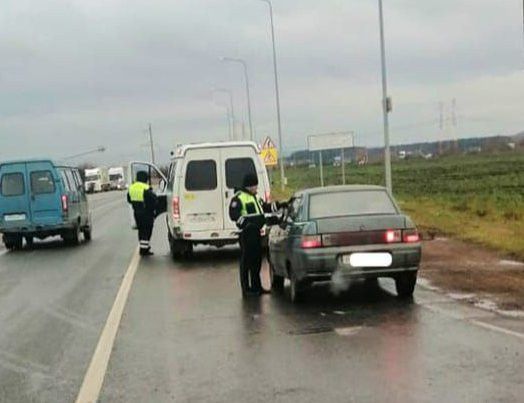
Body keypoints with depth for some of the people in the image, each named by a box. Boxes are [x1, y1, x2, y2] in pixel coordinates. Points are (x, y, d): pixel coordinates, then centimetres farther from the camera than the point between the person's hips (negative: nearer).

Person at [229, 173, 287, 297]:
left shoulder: (255, 197, 19)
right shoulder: (239, 198, -10)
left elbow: (266, 207, 28)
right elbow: (234, 215, -17)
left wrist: (281, 205, 20)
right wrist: (246, 223, -26)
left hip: (256, 231, 9)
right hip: (246, 233, -9)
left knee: (256, 260, 14)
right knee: (246, 261, -5)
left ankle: (256, 287, 23)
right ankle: (246, 289, 0)